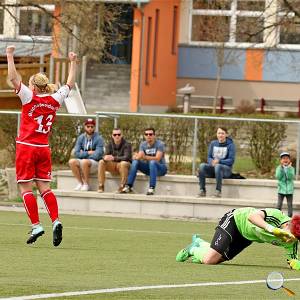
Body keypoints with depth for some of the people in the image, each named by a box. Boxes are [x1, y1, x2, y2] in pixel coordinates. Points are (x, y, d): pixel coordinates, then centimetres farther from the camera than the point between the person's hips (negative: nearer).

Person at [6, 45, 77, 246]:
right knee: (44, 187, 7)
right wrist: (73, 63, 26)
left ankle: (36, 226, -11)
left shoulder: (30, 98, -10)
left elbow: (13, 78, -15)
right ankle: (56, 221, -11)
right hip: (44, 149, 5)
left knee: (26, 188, -2)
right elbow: (70, 84, 18)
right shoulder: (55, 100, 3)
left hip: (26, 147, -5)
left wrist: (10, 56, -9)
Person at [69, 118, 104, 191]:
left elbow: (97, 155, -15)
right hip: (82, 162, 4)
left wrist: (83, 154, -11)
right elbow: (77, 154, 0)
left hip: (95, 163, -4)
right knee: (72, 161, -25)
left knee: (85, 162, -36)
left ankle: (86, 184, -21)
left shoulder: (98, 139, -5)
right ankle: (80, 183, -16)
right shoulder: (81, 138, 8)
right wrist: (88, 153, -11)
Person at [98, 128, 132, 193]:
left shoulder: (126, 144, -11)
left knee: (124, 163, -38)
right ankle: (101, 186, -21)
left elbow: (127, 157, -24)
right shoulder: (110, 144, 3)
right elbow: (105, 155, -6)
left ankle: (122, 186, -32)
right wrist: (105, 158, -33)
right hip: (113, 166, 4)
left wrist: (114, 158, -36)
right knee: (101, 162, -20)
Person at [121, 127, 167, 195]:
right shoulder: (143, 144, 4)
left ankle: (152, 188, -42)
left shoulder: (160, 144, -13)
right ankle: (128, 186, -23)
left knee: (152, 162, -37)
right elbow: (139, 156, -10)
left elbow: (157, 159, -25)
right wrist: (137, 157, -36)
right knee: (135, 162, -19)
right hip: (148, 168, 5)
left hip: (161, 168, -5)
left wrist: (144, 157, -38)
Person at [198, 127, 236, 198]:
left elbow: (231, 160, -9)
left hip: (226, 169, -4)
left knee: (218, 166, -39)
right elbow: (209, 157, 8)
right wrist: (212, 162, -16)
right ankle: (202, 190, -29)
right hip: (213, 167, 4)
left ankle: (218, 191, -36)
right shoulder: (213, 143, 11)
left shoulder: (230, 145, -3)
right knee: (202, 165, -27)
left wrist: (219, 161, -22)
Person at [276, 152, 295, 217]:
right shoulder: (279, 168, 1)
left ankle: (290, 216, 13)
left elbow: (290, 177, -15)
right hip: (281, 190, 0)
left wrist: (288, 168, -20)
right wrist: (281, 167, -19)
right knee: (279, 204, 0)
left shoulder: (291, 168, 0)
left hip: (289, 190, 0)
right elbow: (278, 177, -14)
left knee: (290, 204, 6)